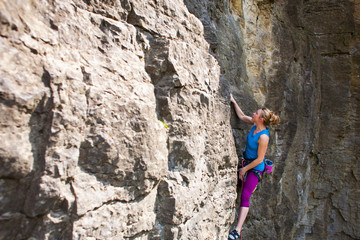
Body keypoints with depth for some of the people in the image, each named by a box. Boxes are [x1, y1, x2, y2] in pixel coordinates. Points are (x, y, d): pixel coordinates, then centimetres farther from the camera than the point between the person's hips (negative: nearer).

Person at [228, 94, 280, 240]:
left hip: (255, 168, -9)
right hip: (247, 163, 9)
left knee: (245, 196, -15)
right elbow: (241, 116, 17)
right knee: (243, 195, 9)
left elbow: (259, 159, -20)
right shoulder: (255, 125, -2)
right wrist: (233, 102, 13)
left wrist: (245, 169, -11)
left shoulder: (263, 136, -25)